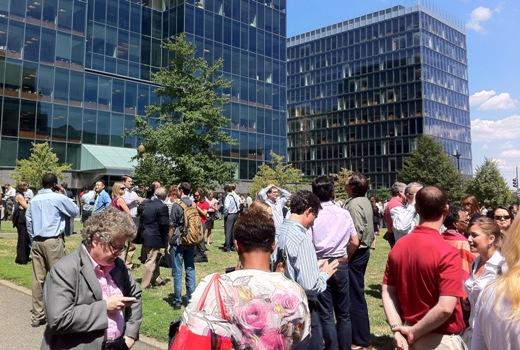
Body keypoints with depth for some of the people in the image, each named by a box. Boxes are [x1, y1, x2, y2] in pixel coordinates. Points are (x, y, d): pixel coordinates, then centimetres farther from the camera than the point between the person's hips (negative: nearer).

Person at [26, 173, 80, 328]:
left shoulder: (34, 200, 11)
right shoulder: (59, 198, -5)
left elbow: (28, 221, 13)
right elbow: (75, 211, 8)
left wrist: (33, 239, 19)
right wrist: (64, 195, 13)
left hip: (37, 241, 6)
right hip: (53, 241, -5)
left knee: (38, 278, 6)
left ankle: (37, 315, 11)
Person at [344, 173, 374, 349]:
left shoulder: (354, 204, -20)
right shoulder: (364, 200, 9)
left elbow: (356, 235, -25)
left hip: (355, 253, -10)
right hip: (363, 250, 10)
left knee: (355, 295, -1)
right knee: (357, 293, 18)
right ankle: (361, 333, 31)